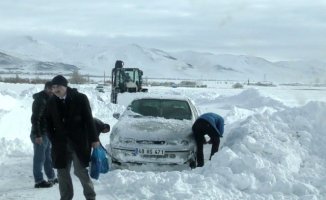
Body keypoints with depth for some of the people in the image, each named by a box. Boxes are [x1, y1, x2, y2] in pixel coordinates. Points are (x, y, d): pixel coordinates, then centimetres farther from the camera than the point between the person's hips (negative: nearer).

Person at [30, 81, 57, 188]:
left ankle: (51, 178, 27)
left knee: (48, 157, 17)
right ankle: (39, 181, 2)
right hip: (40, 135, -10)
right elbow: (35, 119, -21)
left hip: (47, 134, 10)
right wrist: (37, 135, -23)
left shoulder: (48, 100, 15)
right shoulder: (40, 100, -16)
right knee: (39, 158, -4)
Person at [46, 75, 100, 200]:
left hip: (79, 142, -4)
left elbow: (89, 120, -5)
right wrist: (53, 141, 3)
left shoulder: (80, 98, -6)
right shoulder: (52, 102, 5)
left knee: (81, 171, -4)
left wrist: (94, 139, -6)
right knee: (62, 172, 7)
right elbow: (49, 124, 11)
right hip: (61, 144, 4)